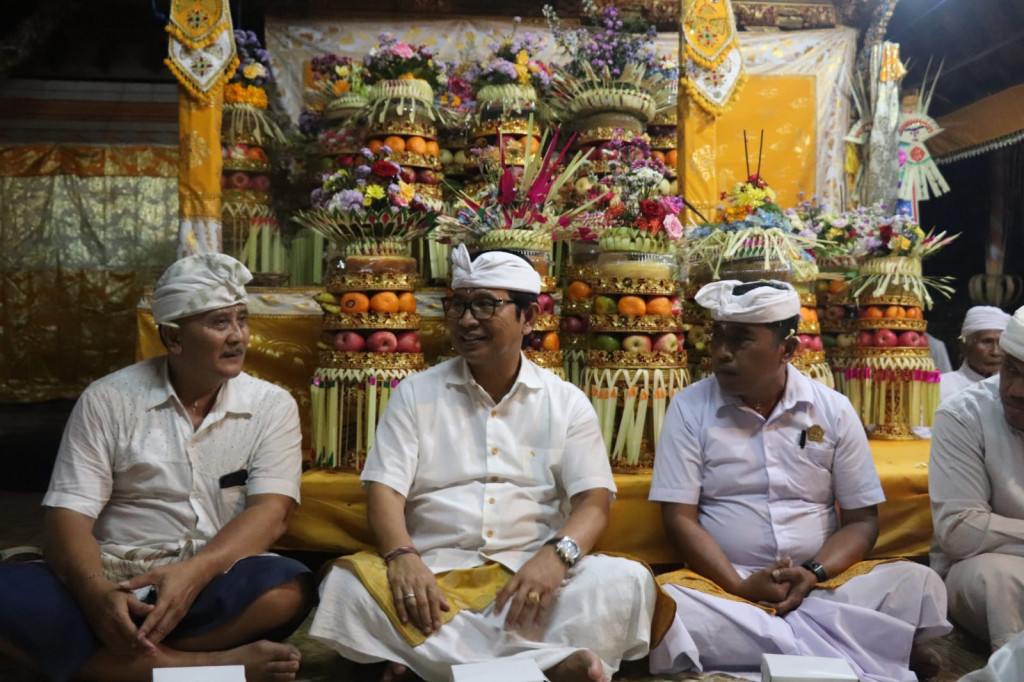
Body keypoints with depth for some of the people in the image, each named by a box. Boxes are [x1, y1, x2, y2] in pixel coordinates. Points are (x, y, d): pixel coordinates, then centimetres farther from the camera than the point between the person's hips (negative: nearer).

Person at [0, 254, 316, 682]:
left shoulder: (272, 406, 1)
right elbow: (68, 517, -5)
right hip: (113, 584, 1)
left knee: (288, 588, -32)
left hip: (213, 587, 0)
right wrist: (96, 593, -26)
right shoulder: (107, 400, 1)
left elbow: (271, 511, -9)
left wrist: (195, 572, -27)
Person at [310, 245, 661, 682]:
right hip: (433, 572, 1)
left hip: (532, 572, 0)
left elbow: (593, 501, -2)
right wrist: (402, 556, -23)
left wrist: (557, 554, -24)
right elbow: (384, 490, -1)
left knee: (628, 581, -26)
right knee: (346, 584, -29)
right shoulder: (415, 393, 7)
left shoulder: (567, 402, 6)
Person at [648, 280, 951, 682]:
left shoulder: (834, 410, 3)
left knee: (919, 584, -22)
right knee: (662, 603, -33)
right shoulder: (689, 408, -2)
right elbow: (679, 518, -6)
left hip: (822, 584, 1)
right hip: (723, 585, -1)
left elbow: (862, 519, 4)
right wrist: (740, 586, -18)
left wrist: (814, 573, -14)